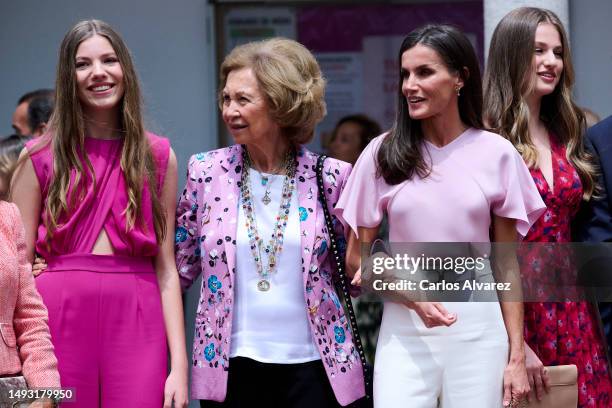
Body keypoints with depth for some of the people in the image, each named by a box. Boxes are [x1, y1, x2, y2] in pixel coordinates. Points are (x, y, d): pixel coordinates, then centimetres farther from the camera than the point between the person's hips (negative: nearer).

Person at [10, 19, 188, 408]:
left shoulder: (158, 157, 8)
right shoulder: (40, 157, 4)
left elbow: (166, 269, 5)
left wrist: (179, 365, -2)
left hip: (137, 321, 1)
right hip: (60, 317, -1)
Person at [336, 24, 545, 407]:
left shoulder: (496, 154, 1)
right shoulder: (382, 154, 1)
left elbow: (507, 264, 5)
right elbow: (357, 260, 3)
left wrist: (516, 354, 1)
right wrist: (414, 296, -14)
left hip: (479, 331, 0)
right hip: (405, 332, 0)